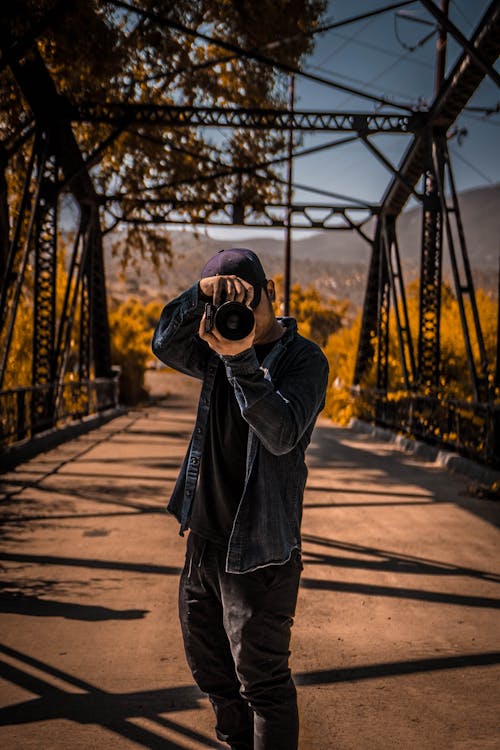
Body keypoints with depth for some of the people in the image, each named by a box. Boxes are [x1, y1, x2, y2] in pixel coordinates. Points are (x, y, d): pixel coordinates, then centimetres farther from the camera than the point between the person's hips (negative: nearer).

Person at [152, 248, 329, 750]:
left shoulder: (304, 359, -12)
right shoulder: (220, 349, 6)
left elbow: (282, 434, -26)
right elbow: (165, 346, -10)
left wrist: (241, 360, -38)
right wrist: (201, 292, -26)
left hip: (258, 552, -7)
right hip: (204, 540, 7)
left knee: (262, 680, 3)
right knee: (210, 667, 22)